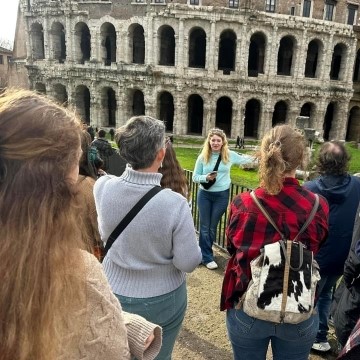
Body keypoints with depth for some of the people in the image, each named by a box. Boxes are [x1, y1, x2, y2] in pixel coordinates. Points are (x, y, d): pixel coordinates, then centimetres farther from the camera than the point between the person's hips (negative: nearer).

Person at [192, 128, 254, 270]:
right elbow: (195, 177, -3)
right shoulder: (203, 157, -7)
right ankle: (207, 257, 17)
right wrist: (206, 177, -20)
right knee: (205, 226, 5)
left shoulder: (230, 155, -3)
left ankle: (204, 253, 28)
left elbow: (243, 159, 16)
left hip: (222, 195, 1)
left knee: (213, 226, 11)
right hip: (204, 194, 0)